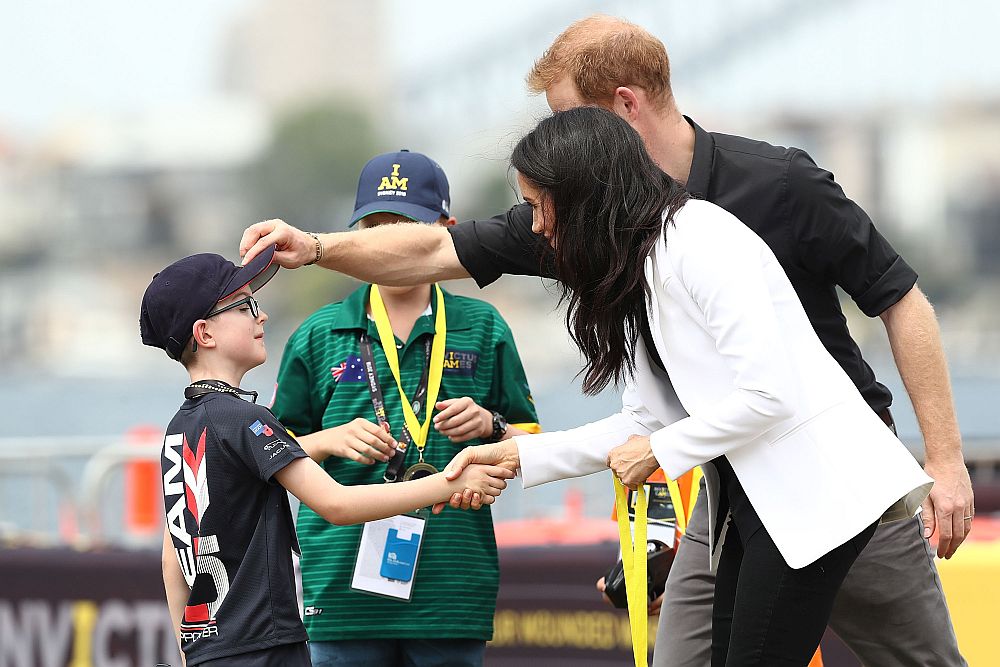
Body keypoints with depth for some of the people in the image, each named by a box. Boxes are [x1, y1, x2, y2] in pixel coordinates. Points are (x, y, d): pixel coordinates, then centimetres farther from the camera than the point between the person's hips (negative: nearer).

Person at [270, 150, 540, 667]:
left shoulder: (481, 328, 9)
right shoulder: (319, 335, 9)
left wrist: (489, 427, -9)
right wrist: (334, 439, -6)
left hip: (452, 580, 0)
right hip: (342, 580, 0)